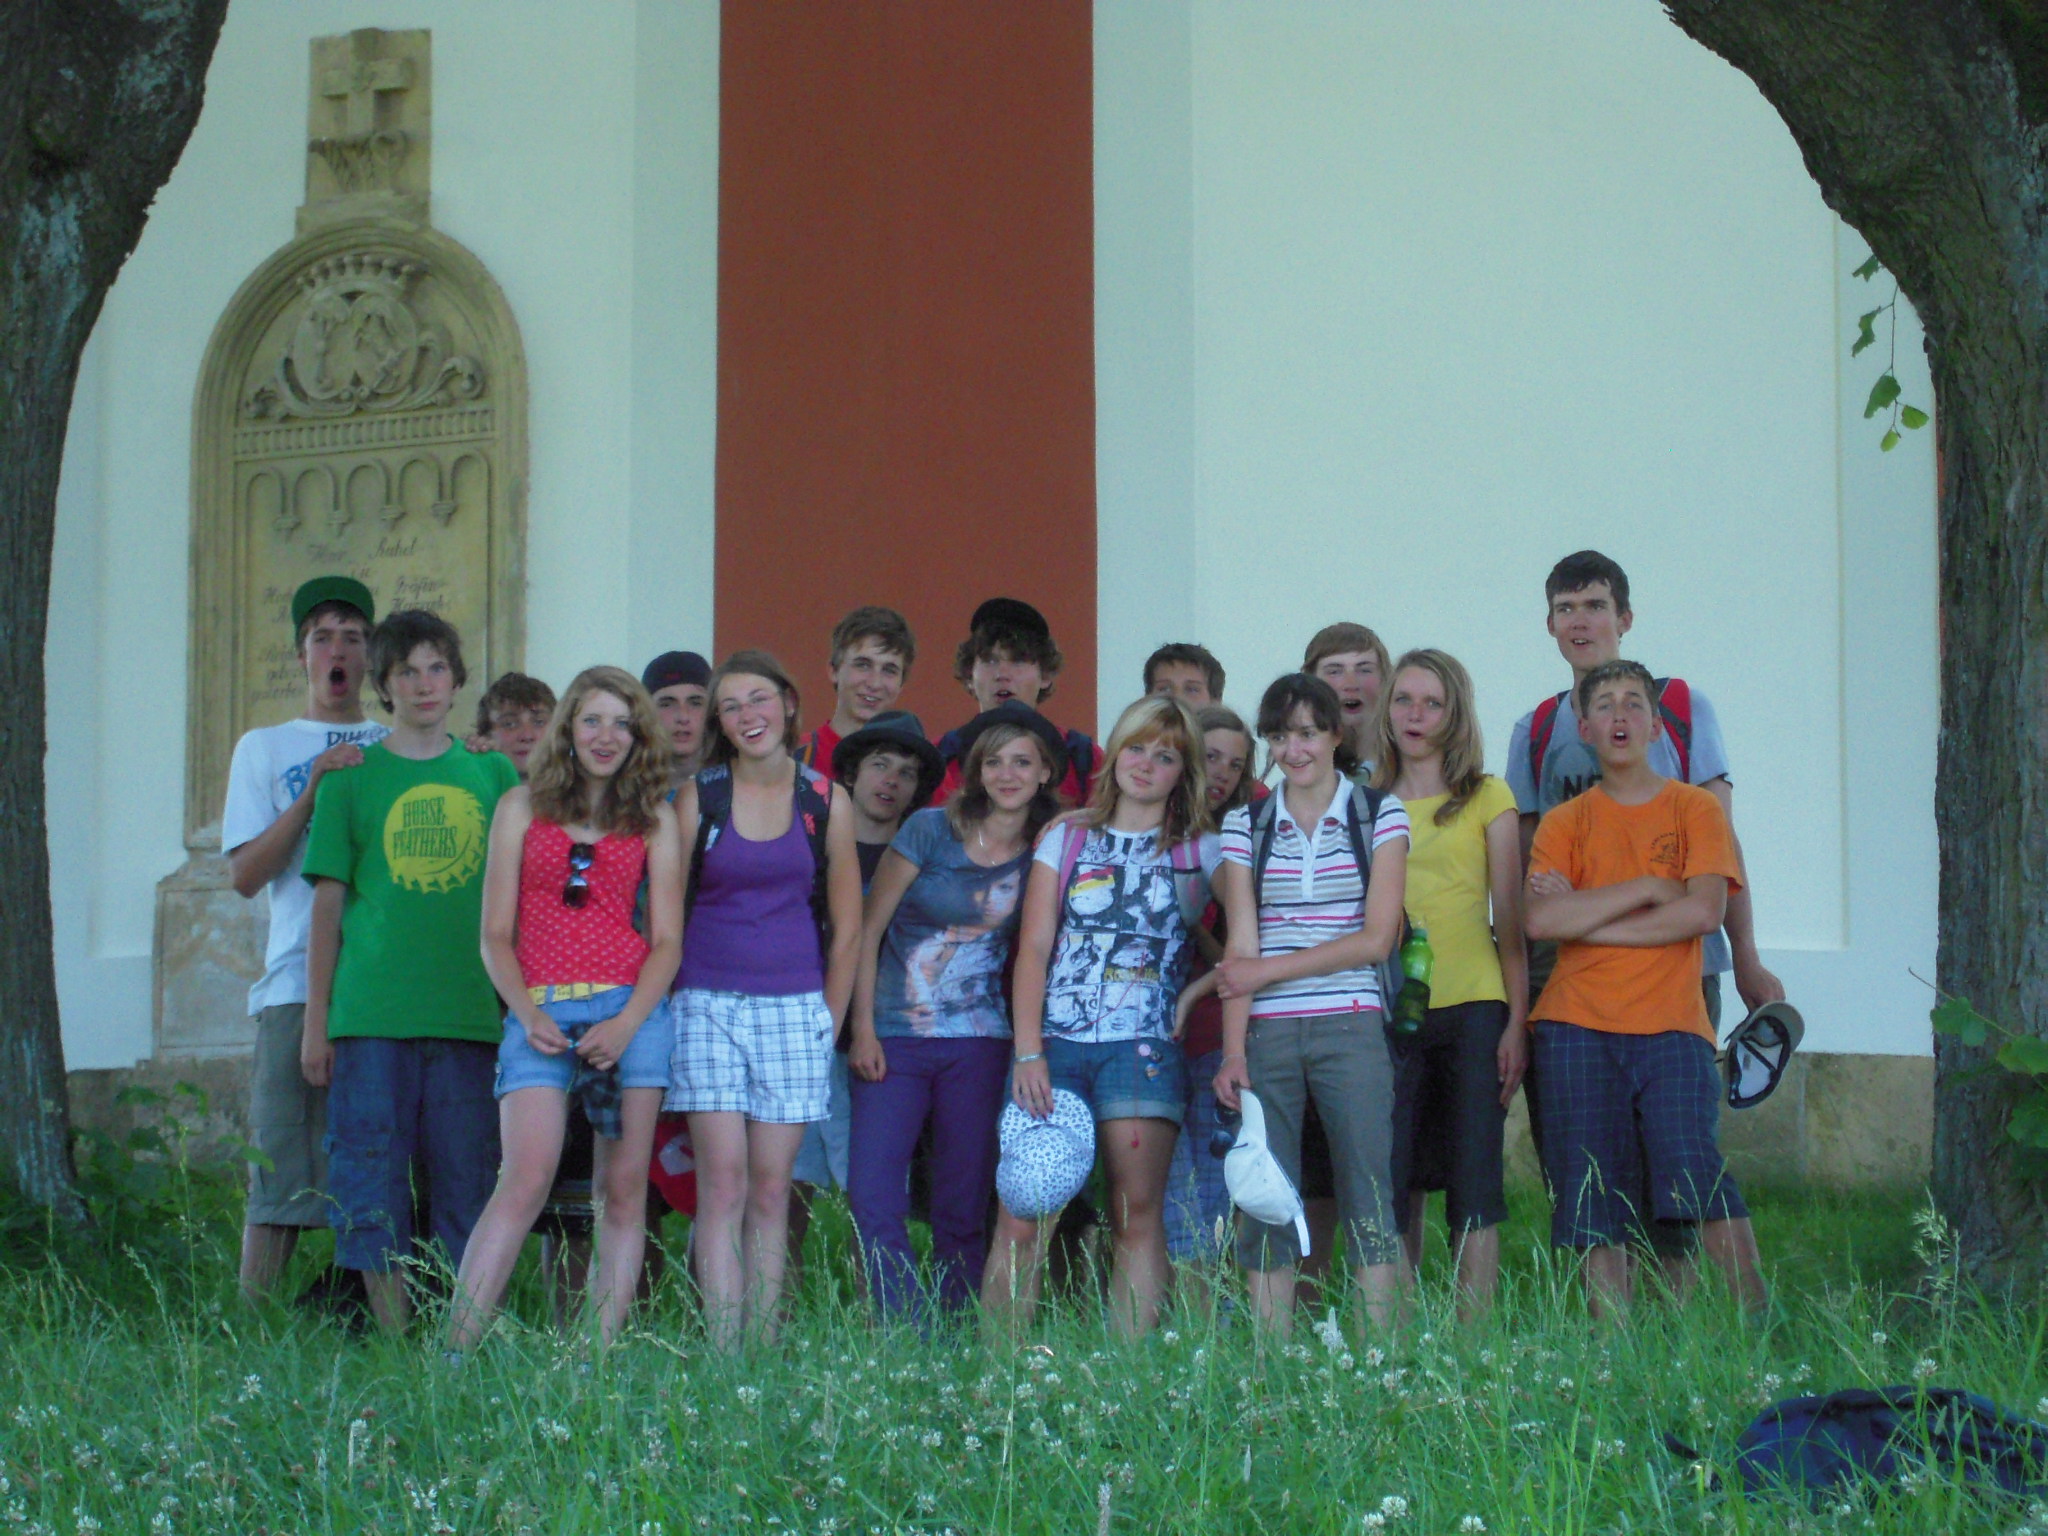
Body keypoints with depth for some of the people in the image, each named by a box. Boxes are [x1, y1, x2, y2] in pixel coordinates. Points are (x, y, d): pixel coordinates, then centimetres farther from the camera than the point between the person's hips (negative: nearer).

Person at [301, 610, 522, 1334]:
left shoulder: (493, 773, 12)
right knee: (369, 1180, -1)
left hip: (472, 1015, 1)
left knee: (468, 1188, 2)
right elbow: (328, 901, 6)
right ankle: (391, 1334, 8)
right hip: (371, 1017, -1)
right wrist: (315, 1022, 2)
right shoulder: (352, 777, 7)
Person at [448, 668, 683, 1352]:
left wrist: (627, 1024, -10)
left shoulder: (655, 818, 11)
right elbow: (496, 935, 6)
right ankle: (454, 1352, -19)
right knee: (526, 1181, -16)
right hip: (541, 1014, -2)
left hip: (630, 1012, 2)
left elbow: (667, 941, 6)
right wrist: (528, 1016, -10)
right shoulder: (522, 809, 10)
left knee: (624, 1192, -1)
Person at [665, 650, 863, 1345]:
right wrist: (676, 1007, -1)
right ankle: (723, 1352, -9)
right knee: (723, 1183, -8)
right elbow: (667, 913, 4)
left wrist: (829, 1021, 7)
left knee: (771, 1189, 2)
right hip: (708, 1003, -1)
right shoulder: (698, 798, 3)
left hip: (794, 1008, 1)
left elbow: (846, 929, 10)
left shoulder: (826, 802, 5)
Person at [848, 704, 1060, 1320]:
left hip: (979, 1044, 1)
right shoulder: (930, 830, -3)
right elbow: (868, 928, 1)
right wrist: (863, 1030, -4)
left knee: (962, 1211, 2)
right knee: (874, 1200, -10)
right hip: (894, 1039, -1)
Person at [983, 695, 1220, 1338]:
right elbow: (1033, 949, 8)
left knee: (1138, 1216, -6)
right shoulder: (1066, 839, 14)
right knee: (1020, 1218, -6)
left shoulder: (1201, 851, 13)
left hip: (1144, 1049, -1)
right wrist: (1028, 1052, -3)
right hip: (1055, 1043, 1)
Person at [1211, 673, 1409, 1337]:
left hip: (1351, 1030, -2)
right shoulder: (1247, 826, 11)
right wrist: (1234, 1050, -8)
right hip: (1267, 1034, 2)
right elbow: (1241, 945, 3)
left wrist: (1270, 970, -7)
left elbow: (1376, 938, -3)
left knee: (1368, 1203, -5)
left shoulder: (1380, 815, 5)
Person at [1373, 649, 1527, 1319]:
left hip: (1472, 1009, -2)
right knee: (1392, 1184, 2)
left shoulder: (1487, 798, 6)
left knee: (1473, 1184, -2)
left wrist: (1517, 1022, -5)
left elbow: (1509, 922, 3)